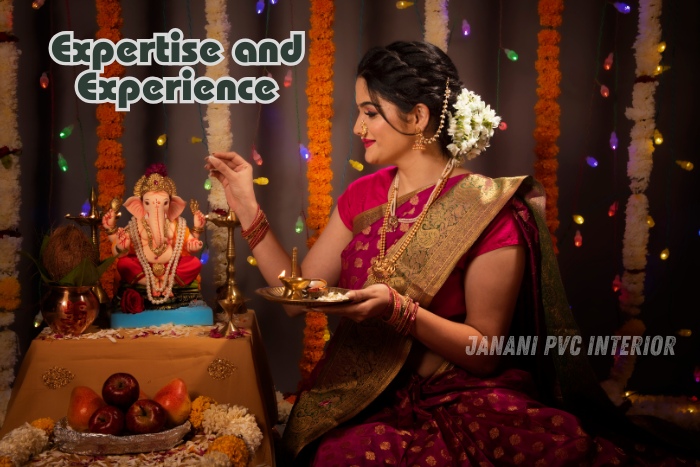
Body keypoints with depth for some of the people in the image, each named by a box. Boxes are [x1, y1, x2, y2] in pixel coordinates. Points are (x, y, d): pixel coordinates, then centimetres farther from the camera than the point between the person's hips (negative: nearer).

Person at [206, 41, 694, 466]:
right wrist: (247, 206, 2)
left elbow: (485, 353, -8)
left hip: (462, 396, -2)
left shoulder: (488, 209, -8)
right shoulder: (362, 196, 9)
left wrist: (400, 311, -24)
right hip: (365, 400, 3)